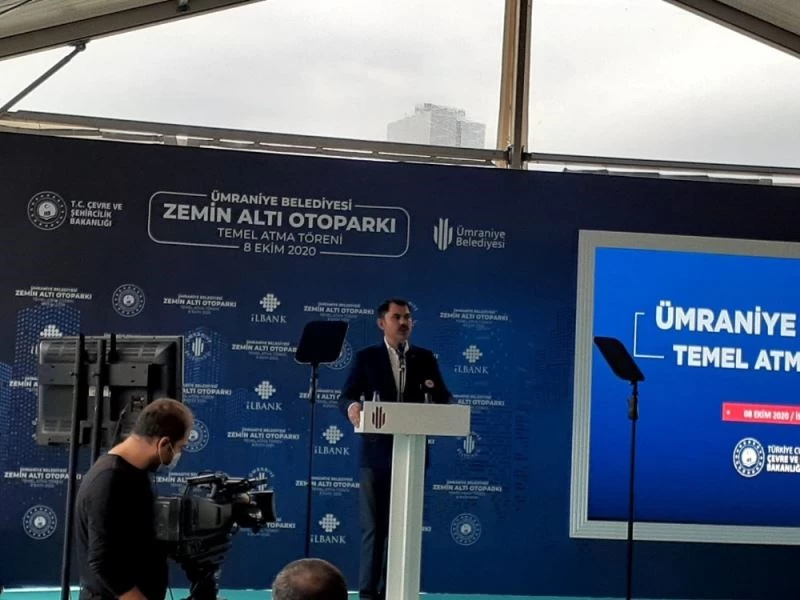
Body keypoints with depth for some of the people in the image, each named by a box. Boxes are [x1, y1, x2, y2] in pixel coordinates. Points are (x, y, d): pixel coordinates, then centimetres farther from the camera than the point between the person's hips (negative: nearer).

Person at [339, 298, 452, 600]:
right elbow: (346, 396, -5)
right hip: (377, 451, -3)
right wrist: (352, 407, -28)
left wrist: (435, 390, -19)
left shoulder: (425, 358, 9)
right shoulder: (366, 357, 2)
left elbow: (443, 399, 5)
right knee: (374, 524, 0)